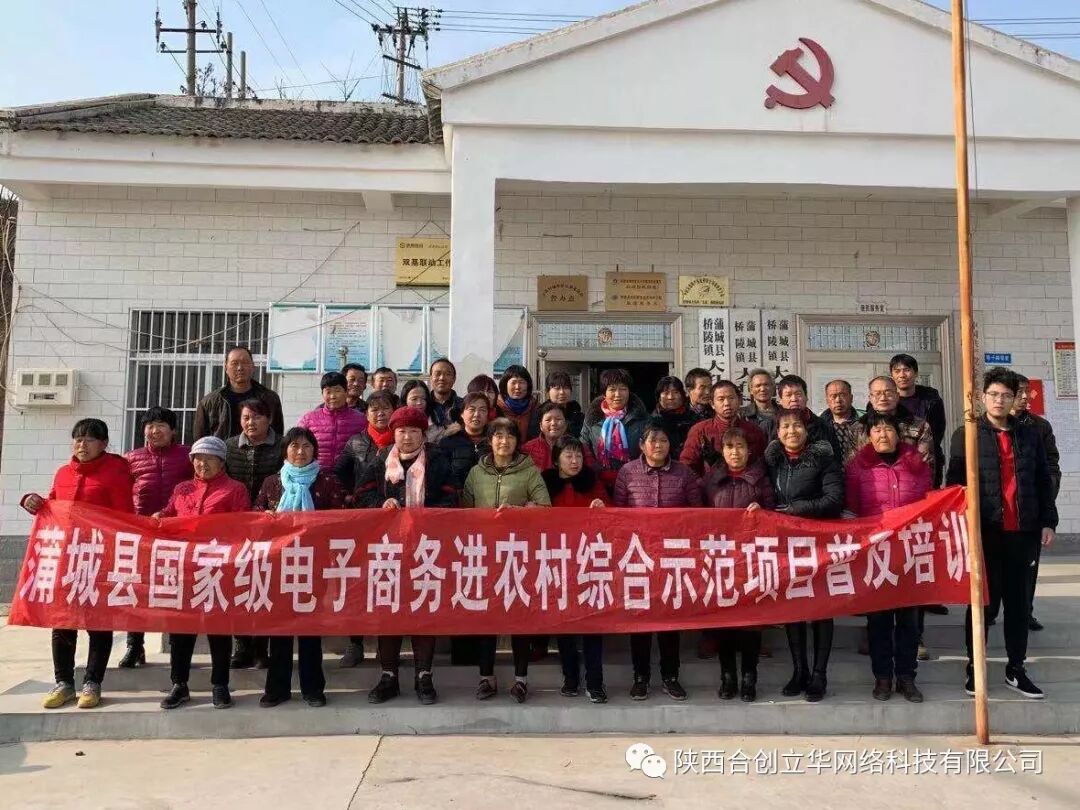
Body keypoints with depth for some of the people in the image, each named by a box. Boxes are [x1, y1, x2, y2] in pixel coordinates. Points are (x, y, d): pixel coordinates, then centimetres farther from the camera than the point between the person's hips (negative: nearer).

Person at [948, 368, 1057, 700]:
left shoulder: (1029, 436, 12)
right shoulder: (966, 435, 2)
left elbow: (1044, 481, 14)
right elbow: (954, 483, -2)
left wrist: (1048, 521, 6)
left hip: (1022, 532, 3)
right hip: (983, 532, -3)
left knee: (1019, 601, 9)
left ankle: (1015, 669, 21)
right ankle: (974, 668, 15)